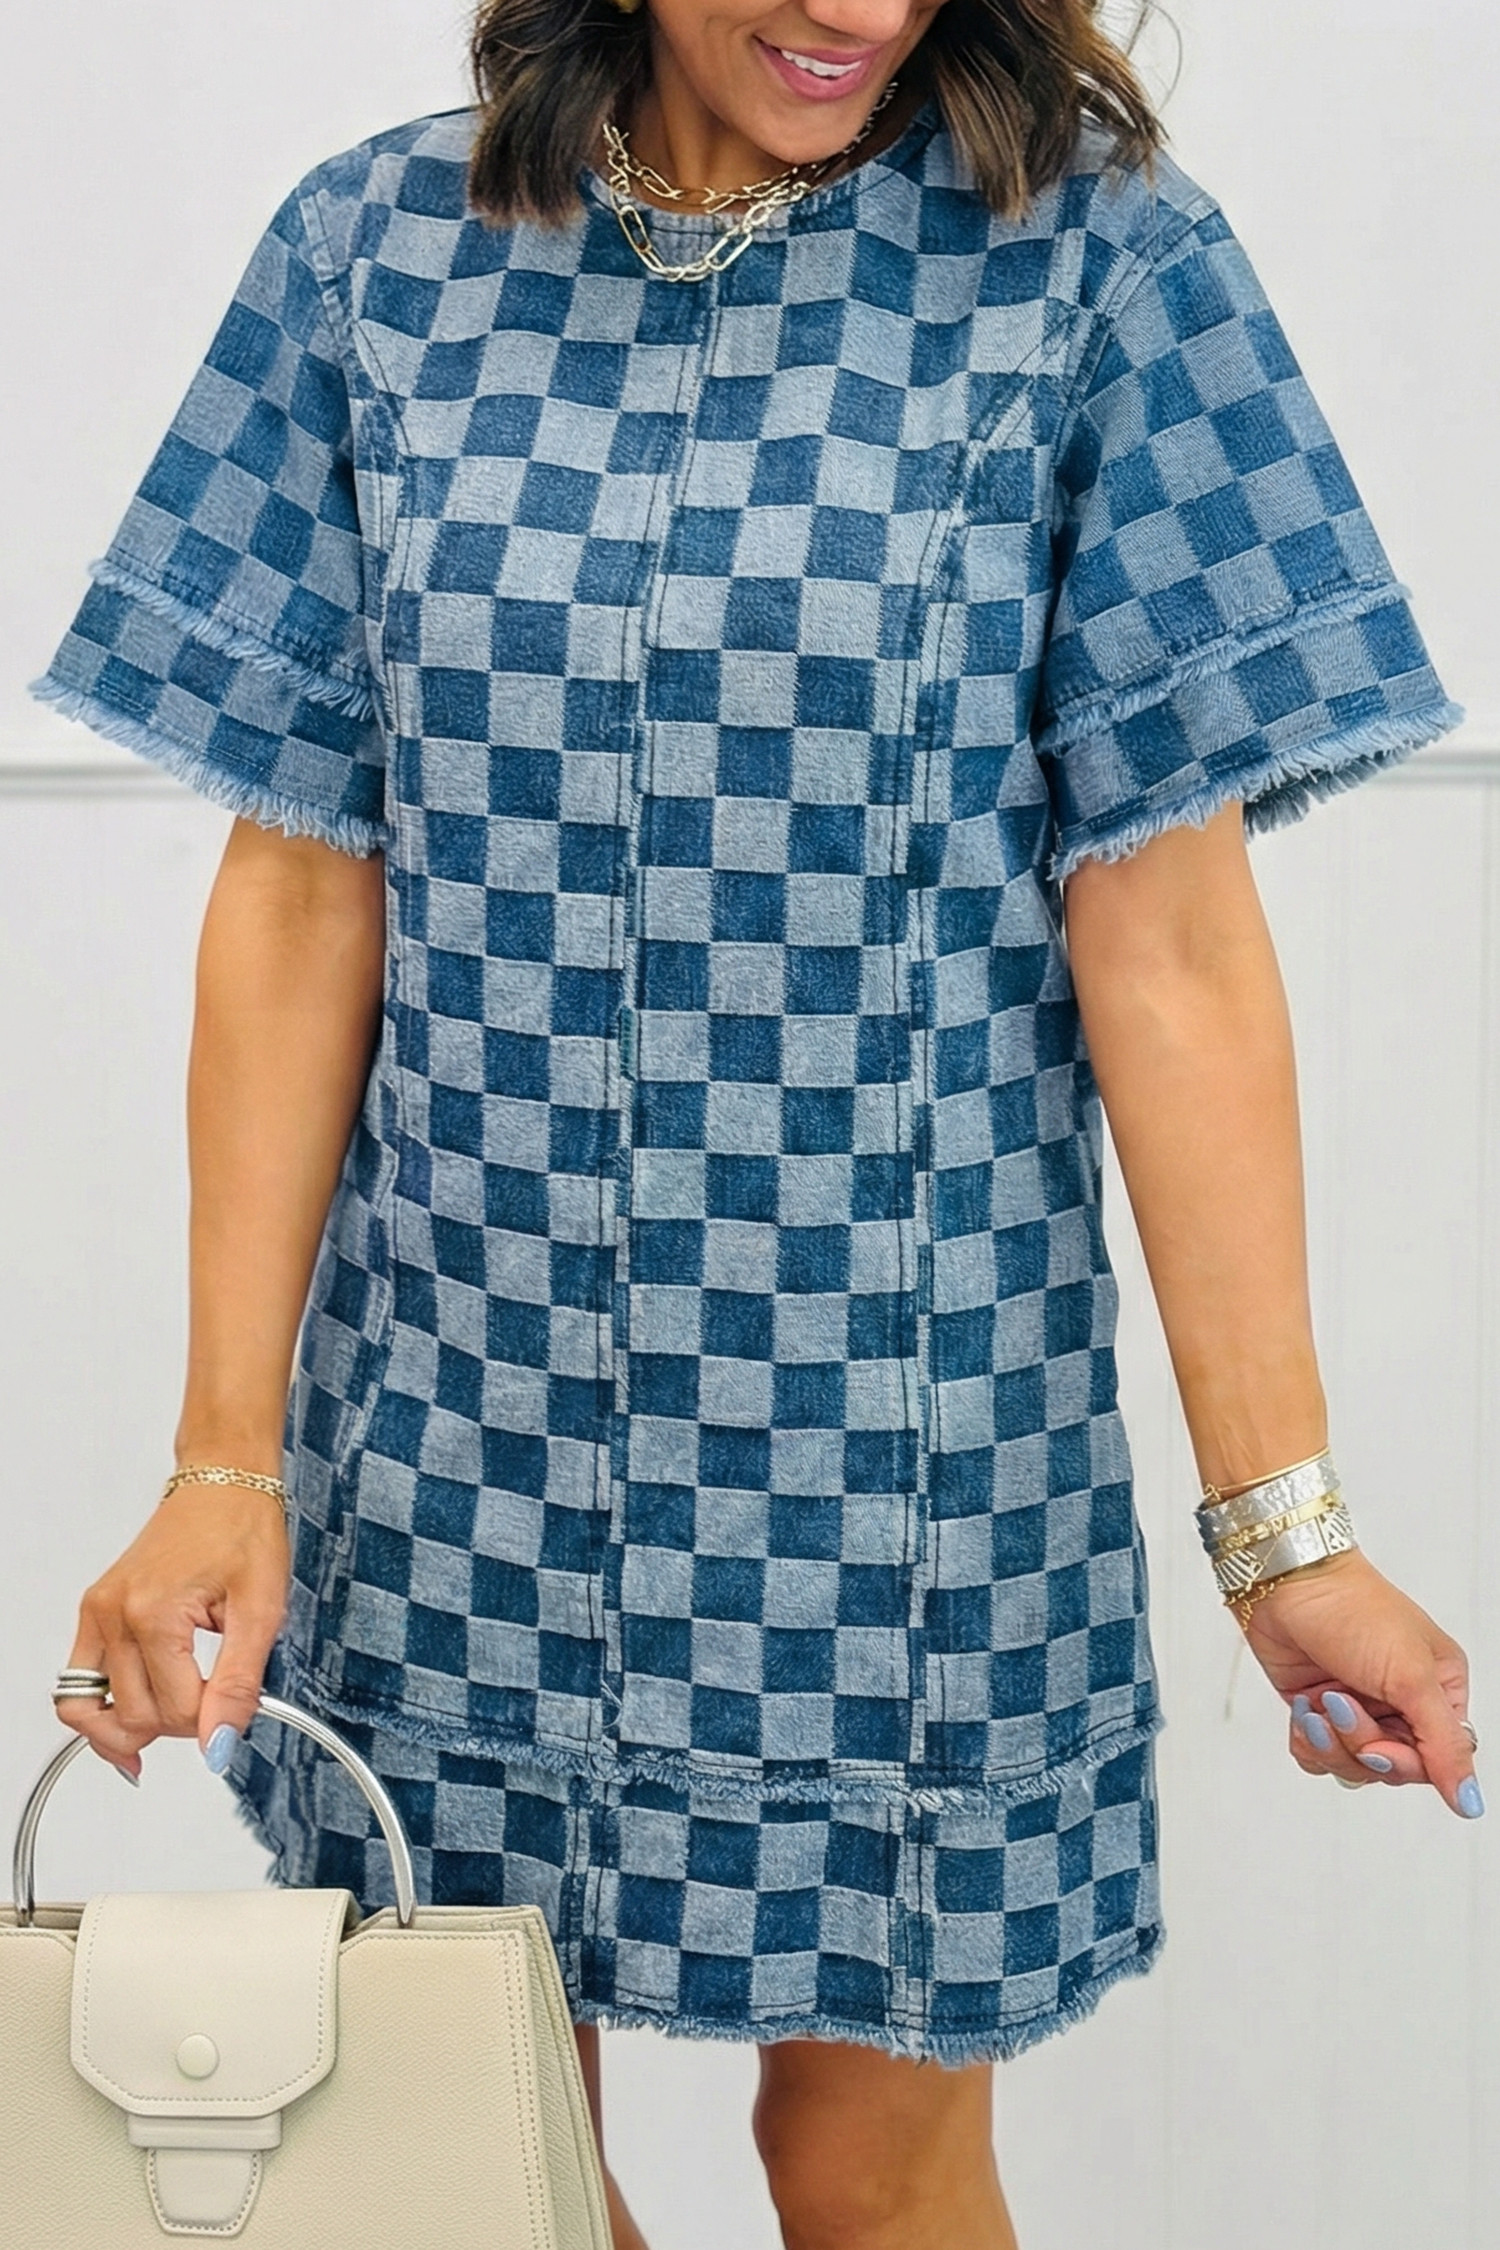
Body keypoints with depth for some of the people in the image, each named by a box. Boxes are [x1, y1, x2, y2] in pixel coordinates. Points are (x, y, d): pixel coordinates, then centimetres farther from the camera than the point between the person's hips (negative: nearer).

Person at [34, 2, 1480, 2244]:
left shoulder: (1090, 267, -7)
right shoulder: (379, 254, -1)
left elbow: (1167, 937, -8)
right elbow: (303, 897, 0)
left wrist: (1278, 1517, -9)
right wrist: (226, 1452, -4)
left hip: (900, 1427, -2)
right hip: (466, 1425, 2)